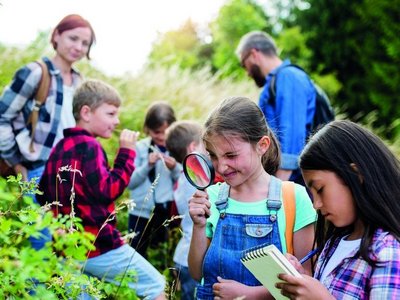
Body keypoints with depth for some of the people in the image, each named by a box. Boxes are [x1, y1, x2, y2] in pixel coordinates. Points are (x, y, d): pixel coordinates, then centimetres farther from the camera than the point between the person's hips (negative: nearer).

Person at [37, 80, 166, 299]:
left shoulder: (60, 147, 12)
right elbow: (108, 190, -19)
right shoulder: (88, 146, -14)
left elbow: (43, 195, 16)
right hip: (98, 246, -9)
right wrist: (126, 153, -14)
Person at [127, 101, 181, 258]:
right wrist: (147, 165, -17)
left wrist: (174, 168, -18)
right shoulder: (140, 148, -3)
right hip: (141, 211, 0)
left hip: (168, 211, 0)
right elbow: (130, 182, -6)